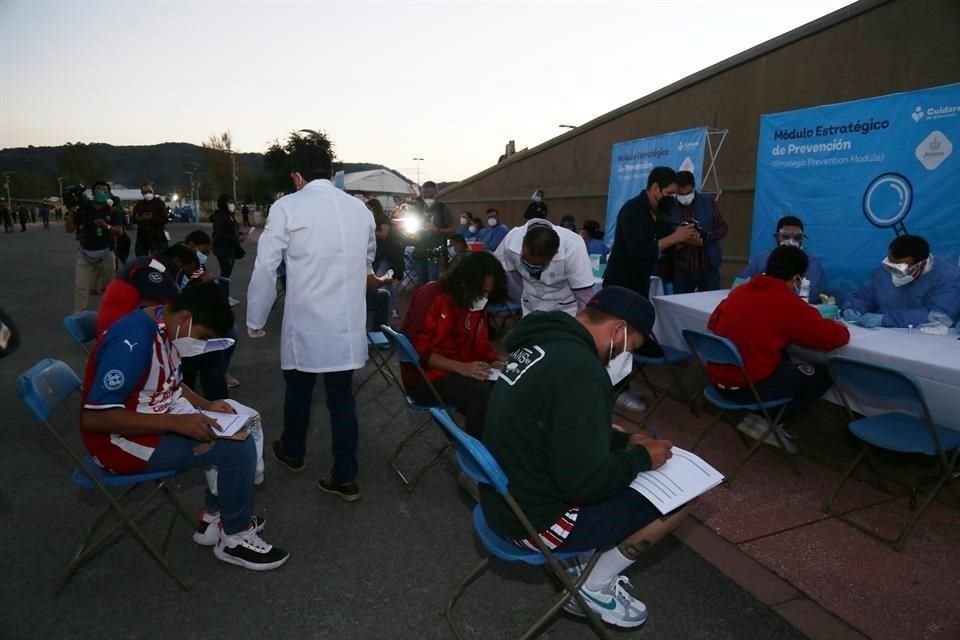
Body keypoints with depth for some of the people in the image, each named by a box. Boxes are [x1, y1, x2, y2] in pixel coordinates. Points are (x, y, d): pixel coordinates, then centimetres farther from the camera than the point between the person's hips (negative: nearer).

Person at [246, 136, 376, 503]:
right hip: (349, 323, 3)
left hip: (306, 322, -2)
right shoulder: (360, 209, 4)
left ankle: (292, 454, 42)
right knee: (342, 398, 10)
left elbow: (265, 268, -7)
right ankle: (345, 478, 15)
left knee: (298, 393, 19)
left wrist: (255, 320, 4)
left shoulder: (287, 207, -8)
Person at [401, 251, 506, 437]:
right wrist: (461, 367, -28)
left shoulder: (477, 303, 5)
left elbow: (481, 344, 11)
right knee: (483, 394, -29)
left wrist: (495, 361, -11)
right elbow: (418, 350, -20)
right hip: (425, 376, -7)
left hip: (464, 372, 7)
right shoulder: (431, 296, -17)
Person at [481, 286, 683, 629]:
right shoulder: (581, 370, -28)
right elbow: (584, 481, -26)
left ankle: (583, 557, 21)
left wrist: (624, 440, 10)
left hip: (505, 497, 9)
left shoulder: (542, 343, 2)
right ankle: (594, 589, 12)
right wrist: (642, 457, -9)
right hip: (534, 518, -9)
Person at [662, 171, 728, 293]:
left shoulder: (708, 202, 3)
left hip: (708, 267, 1)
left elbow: (722, 228, 5)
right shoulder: (668, 207, -3)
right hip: (681, 269, -1)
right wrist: (675, 243, -21)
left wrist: (705, 238, -15)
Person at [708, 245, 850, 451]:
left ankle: (764, 416, 17)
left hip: (719, 378, 8)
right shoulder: (788, 303, -13)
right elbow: (834, 337, -9)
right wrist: (839, 326, 16)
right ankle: (766, 422, 8)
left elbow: (712, 325, 20)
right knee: (823, 373, 8)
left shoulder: (738, 291, 7)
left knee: (784, 362, 29)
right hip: (747, 386, -8)